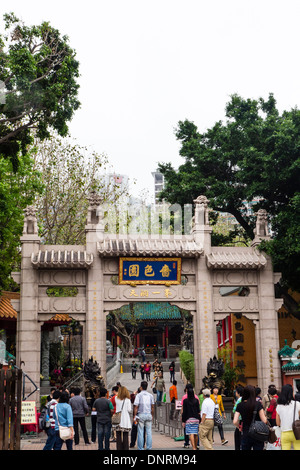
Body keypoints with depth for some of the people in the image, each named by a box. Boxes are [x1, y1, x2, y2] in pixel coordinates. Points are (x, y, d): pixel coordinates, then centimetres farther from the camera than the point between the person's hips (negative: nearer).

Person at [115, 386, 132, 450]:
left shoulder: (116, 399, 2)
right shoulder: (127, 400, -4)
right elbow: (129, 410, -6)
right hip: (126, 420, -2)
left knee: (118, 436, 5)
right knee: (125, 436, 3)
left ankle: (119, 448, 4)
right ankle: (126, 448, 1)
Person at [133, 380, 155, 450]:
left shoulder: (139, 395, -5)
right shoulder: (150, 395, 6)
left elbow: (136, 407, -8)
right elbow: (152, 407, 9)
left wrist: (134, 416, -3)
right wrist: (152, 415, 18)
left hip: (141, 415, -3)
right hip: (148, 414, 3)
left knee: (140, 432, 2)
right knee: (149, 432, 6)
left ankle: (140, 448, 3)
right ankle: (149, 448, 6)